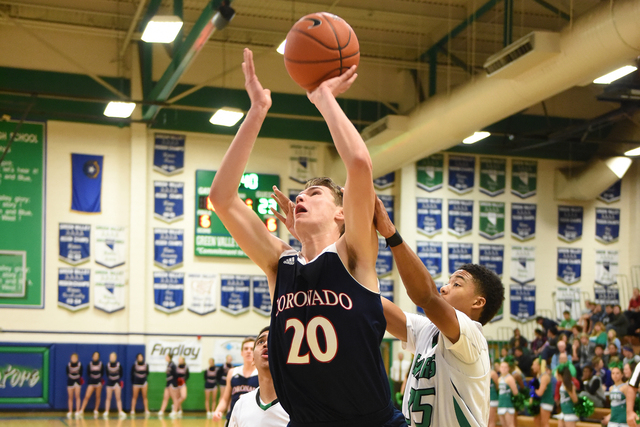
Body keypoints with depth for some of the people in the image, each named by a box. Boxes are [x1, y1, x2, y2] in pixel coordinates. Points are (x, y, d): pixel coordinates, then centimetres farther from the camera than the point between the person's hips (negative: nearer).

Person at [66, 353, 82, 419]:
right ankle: (70, 412, 11)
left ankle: (77, 412, -5)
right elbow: (67, 373, 2)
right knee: (70, 397, 5)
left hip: (77, 381, -1)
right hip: (70, 381, 1)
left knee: (77, 396, -6)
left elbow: (81, 373, 2)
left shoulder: (80, 365, -4)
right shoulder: (68, 365, -2)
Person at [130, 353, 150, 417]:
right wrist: (133, 382, 2)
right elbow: (132, 374, 2)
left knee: (145, 397, 3)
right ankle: (132, 410, 5)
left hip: (144, 382, 1)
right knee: (135, 397, 2)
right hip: (136, 383, -1)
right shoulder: (134, 365, -4)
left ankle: (147, 410, 5)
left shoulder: (146, 365, 1)